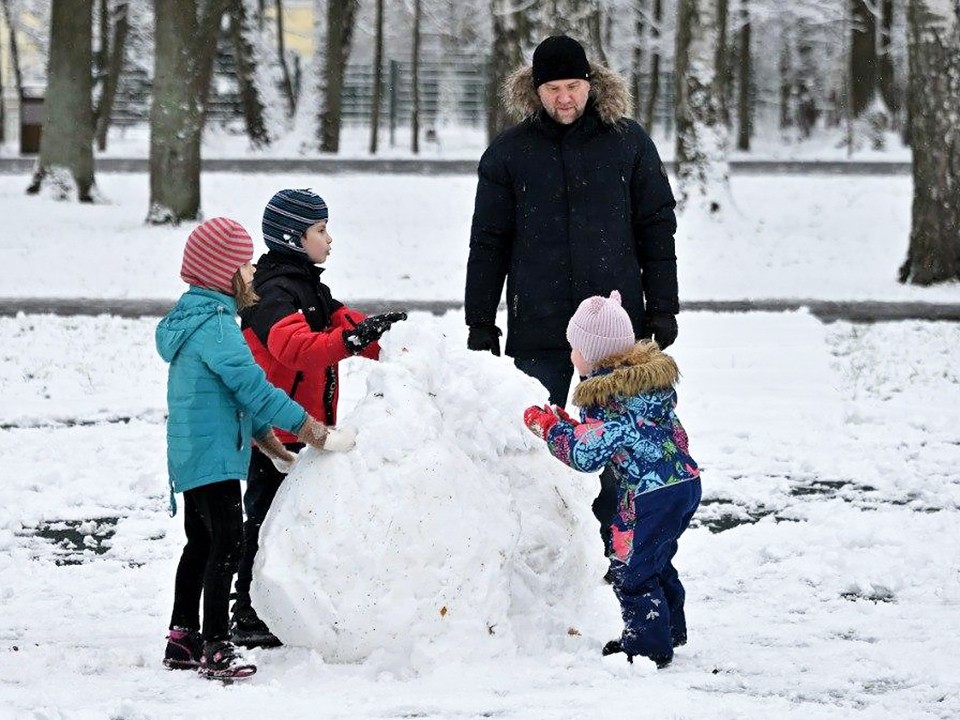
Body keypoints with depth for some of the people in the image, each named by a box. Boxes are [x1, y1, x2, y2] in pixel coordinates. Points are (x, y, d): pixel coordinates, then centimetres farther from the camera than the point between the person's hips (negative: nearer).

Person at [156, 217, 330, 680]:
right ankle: (215, 646, -17)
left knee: (201, 543, 18)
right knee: (226, 543, -14)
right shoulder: (214, 325, -18)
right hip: (214, 455, -11)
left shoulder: (194, 316, 16)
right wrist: (301, 423, -19)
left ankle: (183, 639, 26)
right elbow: (249, 382, -23)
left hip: (191, 452, 11)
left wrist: (262, 432, 21)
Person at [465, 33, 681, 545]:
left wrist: (662, 309, 2)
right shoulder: (509, 153, 2)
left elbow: (656, 229, 7)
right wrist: (480, 325, 3)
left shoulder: (628, 142, 3)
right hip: (538, 328, 0)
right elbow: (488, 244, 5)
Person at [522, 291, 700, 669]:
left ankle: (649, 646, 8)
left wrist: (550, 427, -3)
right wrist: (572, 426, 15)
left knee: (631, 571, 3)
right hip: (687, 482, 9)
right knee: (656, 562, 25)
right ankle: (670, 630, 35)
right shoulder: (654, 373, 9)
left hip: (650, 495, -9)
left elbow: (586, 455, -16)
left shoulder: (604, 396, -18)